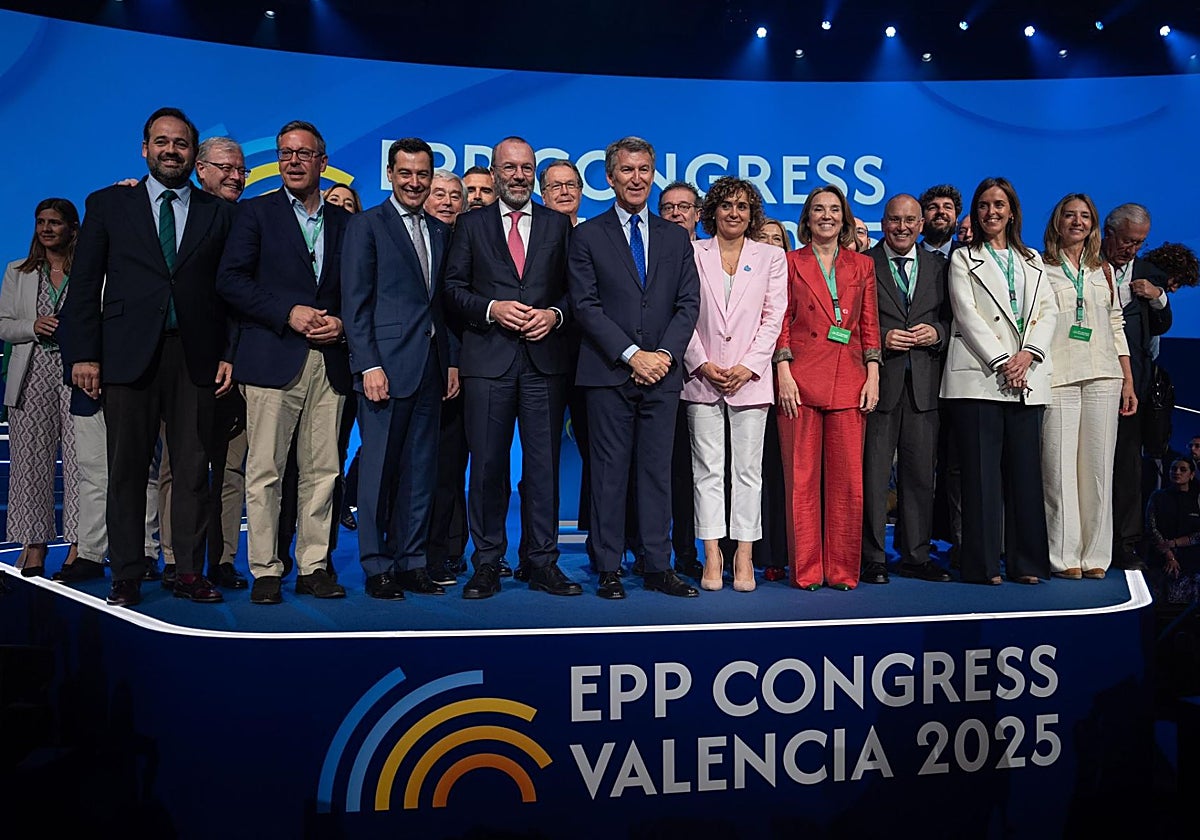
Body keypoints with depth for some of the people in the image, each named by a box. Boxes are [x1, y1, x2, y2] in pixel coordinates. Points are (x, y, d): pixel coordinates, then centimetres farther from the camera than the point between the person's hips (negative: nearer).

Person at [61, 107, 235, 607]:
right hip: (129, 354, 0)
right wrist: (84, 353, -2)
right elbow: (84, 284, 6)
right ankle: (126, 578, 11)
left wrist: (229, 354, -1)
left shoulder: (218, 213, 12)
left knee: (193, 470, 2)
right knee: (127, 470, 3)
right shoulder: (108, 204, 10)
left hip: (196, 357, 1)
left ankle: (190, 573, 10)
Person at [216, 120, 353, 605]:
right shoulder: (256, 212, 8)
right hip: (273, 360, -3)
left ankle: (313, 567, 13)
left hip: (329, 362, 3)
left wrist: (342, 323, -5)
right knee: (264, 470, -2)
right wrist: (288, 313, -12)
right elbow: (231, 280, -2)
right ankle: (265, 571, 7)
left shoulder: (344, 222, 16)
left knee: (321, 471, 5)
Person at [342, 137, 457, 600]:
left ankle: (412, 562, 17)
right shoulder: (366, 224, 1)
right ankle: (377, 568, 10)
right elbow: (355, 303, -6)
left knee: (421, 471, 8)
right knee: (379, 470, 0)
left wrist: (451, 362, 9)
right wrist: (369, 366, -14)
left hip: (430, 369, 6)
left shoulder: (440, 231, 17)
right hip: (386, 366, -5)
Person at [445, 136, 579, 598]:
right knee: (488, 464, 2)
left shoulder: (558, 225, 14)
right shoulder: (471, 225, 12)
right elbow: (453, 287, 6)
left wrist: (554, 314, -8)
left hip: (545, 359, 1)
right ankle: (487, 564, 12)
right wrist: (492, 309, -10)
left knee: (544, 464, 2)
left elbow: (575, 289, 11)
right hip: (488, 359, 0)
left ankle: (543, 562, 12)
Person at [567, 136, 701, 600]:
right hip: (609, 374, -2)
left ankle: (658, 567, 13)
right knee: (610, 471, 1)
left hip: (662, 372, 3)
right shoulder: (588, 235, 5)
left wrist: (665, 354, -7)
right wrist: (631, 354, -12)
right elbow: (586, 305, -4)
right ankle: (609, 569, 10)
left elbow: (689, 303, 8)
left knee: (658, 471, 6)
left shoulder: (676, 237, 14)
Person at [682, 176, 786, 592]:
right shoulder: (693, 253, 9)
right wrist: (702, 364, -7)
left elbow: (773, 318, 4)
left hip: (750, 379, 0)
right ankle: (712, 557, 6)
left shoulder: (771, 257, 11)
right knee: (708, 469, 1)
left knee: (747, 470, 1)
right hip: (702, 377, 0)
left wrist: (747, 367, -7)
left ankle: (744, 557, 7)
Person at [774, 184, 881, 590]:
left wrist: (872, 377, 2)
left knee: (847, 478, 1)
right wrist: (783, 374, -7)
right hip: (801, 380, -2)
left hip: (848, 381, 2)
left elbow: (869, 325, 12)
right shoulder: (790, 263, 9)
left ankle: (843, 569, 11)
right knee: (802, 477, 0)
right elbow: (780, 324, 4)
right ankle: (806, 570, 9)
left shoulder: (862, 265, 15)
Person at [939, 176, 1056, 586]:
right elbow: (967, 315, -2)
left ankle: (1026, 562, 9)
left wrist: (1028, 354, -8)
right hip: (980, 376, -3)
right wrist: (1000, 362, -11)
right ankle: (982, 563, -1)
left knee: (1025, 470, 3)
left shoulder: (1033, 260, 21)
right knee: (981, 472, -5)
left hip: (1027, 380, 4)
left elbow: (1048, 311, 10)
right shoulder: (963, 258, 10)